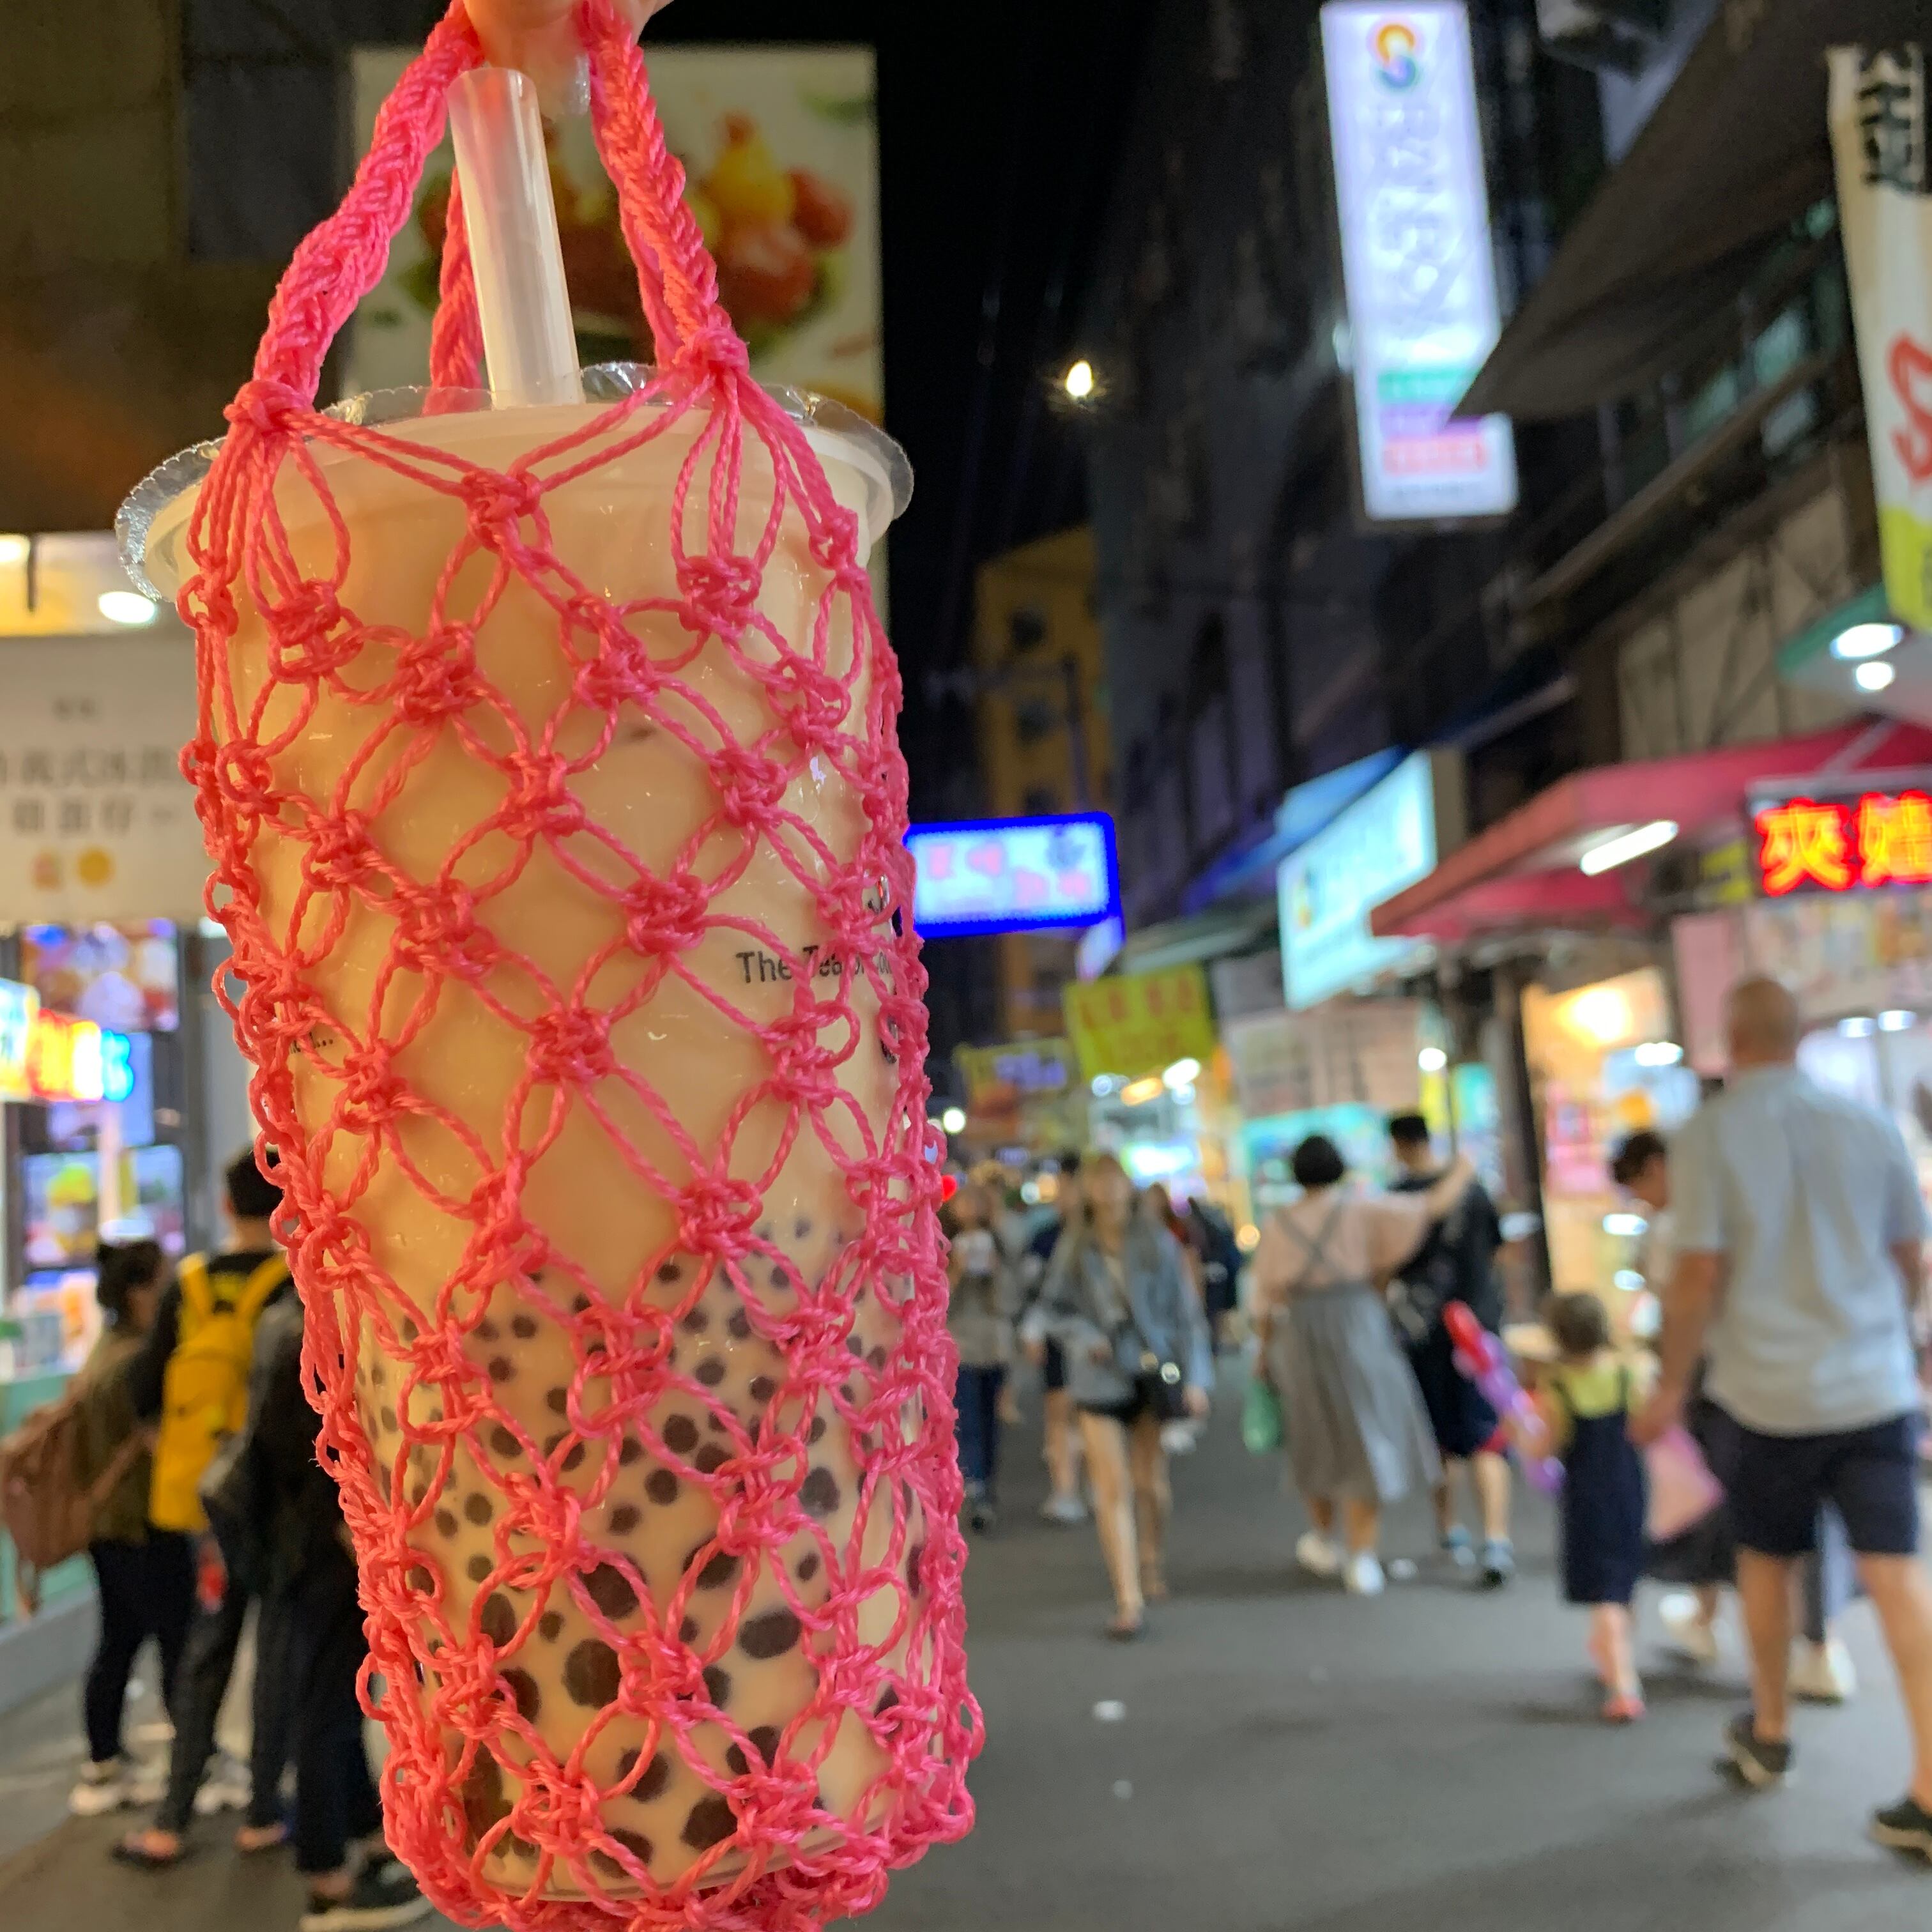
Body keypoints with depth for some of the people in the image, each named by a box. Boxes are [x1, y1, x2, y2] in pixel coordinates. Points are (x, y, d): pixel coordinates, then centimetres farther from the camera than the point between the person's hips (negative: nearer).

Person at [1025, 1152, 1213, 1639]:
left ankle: (1152, 1564, 37)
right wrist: (1082, 1334, -11)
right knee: (1113, 1491, -6)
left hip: (1153, 1373, 0)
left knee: (1151, 1484, 10)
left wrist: (1195, 1377, -6)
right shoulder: (1074, 1247, 1)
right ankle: (1129, 1598, -2)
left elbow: (1186, 1310, 0)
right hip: (1100, 1380, 0)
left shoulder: (1156, 1242, -2)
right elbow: (1048, 1309, 8)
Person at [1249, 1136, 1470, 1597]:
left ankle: (1324, 1541, 32)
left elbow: (1266, 1298, 2)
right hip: (1358, 1332, -2)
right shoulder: (1361, 1209, -5)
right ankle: (1361, 1559, 0)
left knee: (1320, 1438, 19)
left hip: (1302, 1336, 2)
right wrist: (1460, 1174, 13)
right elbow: (1433, 1206, -6)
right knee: (1366, 1439, 4)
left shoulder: (1277, 1225, 0)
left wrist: (1265, 1351, 14)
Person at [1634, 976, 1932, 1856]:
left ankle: (1769, 1736, 34)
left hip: (1771, 1393, -2)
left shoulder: (1708, 1133, -9)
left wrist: (1672, 1385, -1)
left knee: (1768, 1562, 17)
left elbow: (1699, 1273, -12)